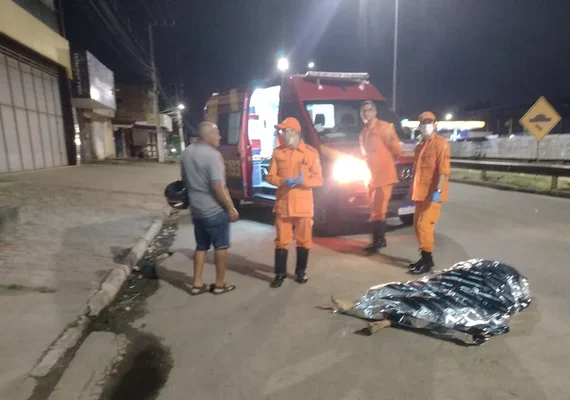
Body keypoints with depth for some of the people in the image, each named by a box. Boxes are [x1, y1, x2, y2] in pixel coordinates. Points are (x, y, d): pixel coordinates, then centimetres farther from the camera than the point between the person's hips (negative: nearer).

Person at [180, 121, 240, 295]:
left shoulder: (186, 152, 6)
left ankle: (197, 284, 22)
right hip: (215, 210, -8)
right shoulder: (213, 155, -20)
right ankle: (220, 285, 17)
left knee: (201, 247, 18)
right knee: (221, 247, 8)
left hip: (196, 209, 8)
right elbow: (218, 187, -23)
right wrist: (231, 208, -15)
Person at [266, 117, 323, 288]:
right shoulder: (278, 152, 5)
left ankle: (301, 272, 27)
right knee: (281, 241, 5)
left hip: (303, 206, -1)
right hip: (282, 205, 1)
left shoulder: (310, 152, -3)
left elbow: (318, 180, -2)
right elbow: (270, 176, 5)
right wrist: (283, 181, -16)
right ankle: (280, 273, 18)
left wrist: (303, 181, -20)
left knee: (303, 241, 10)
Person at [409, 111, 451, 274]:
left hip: (432, 193, -8)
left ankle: (428, 261, -1)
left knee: (425, 225, -10)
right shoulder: (419, 146, 16)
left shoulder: (441, 143, -8)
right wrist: (414, 190, 19)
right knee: (418, 225, 11)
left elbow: (444, 169, -17)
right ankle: (425, 257, 22)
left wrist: (438, 190, -25)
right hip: (420, 193, 9)